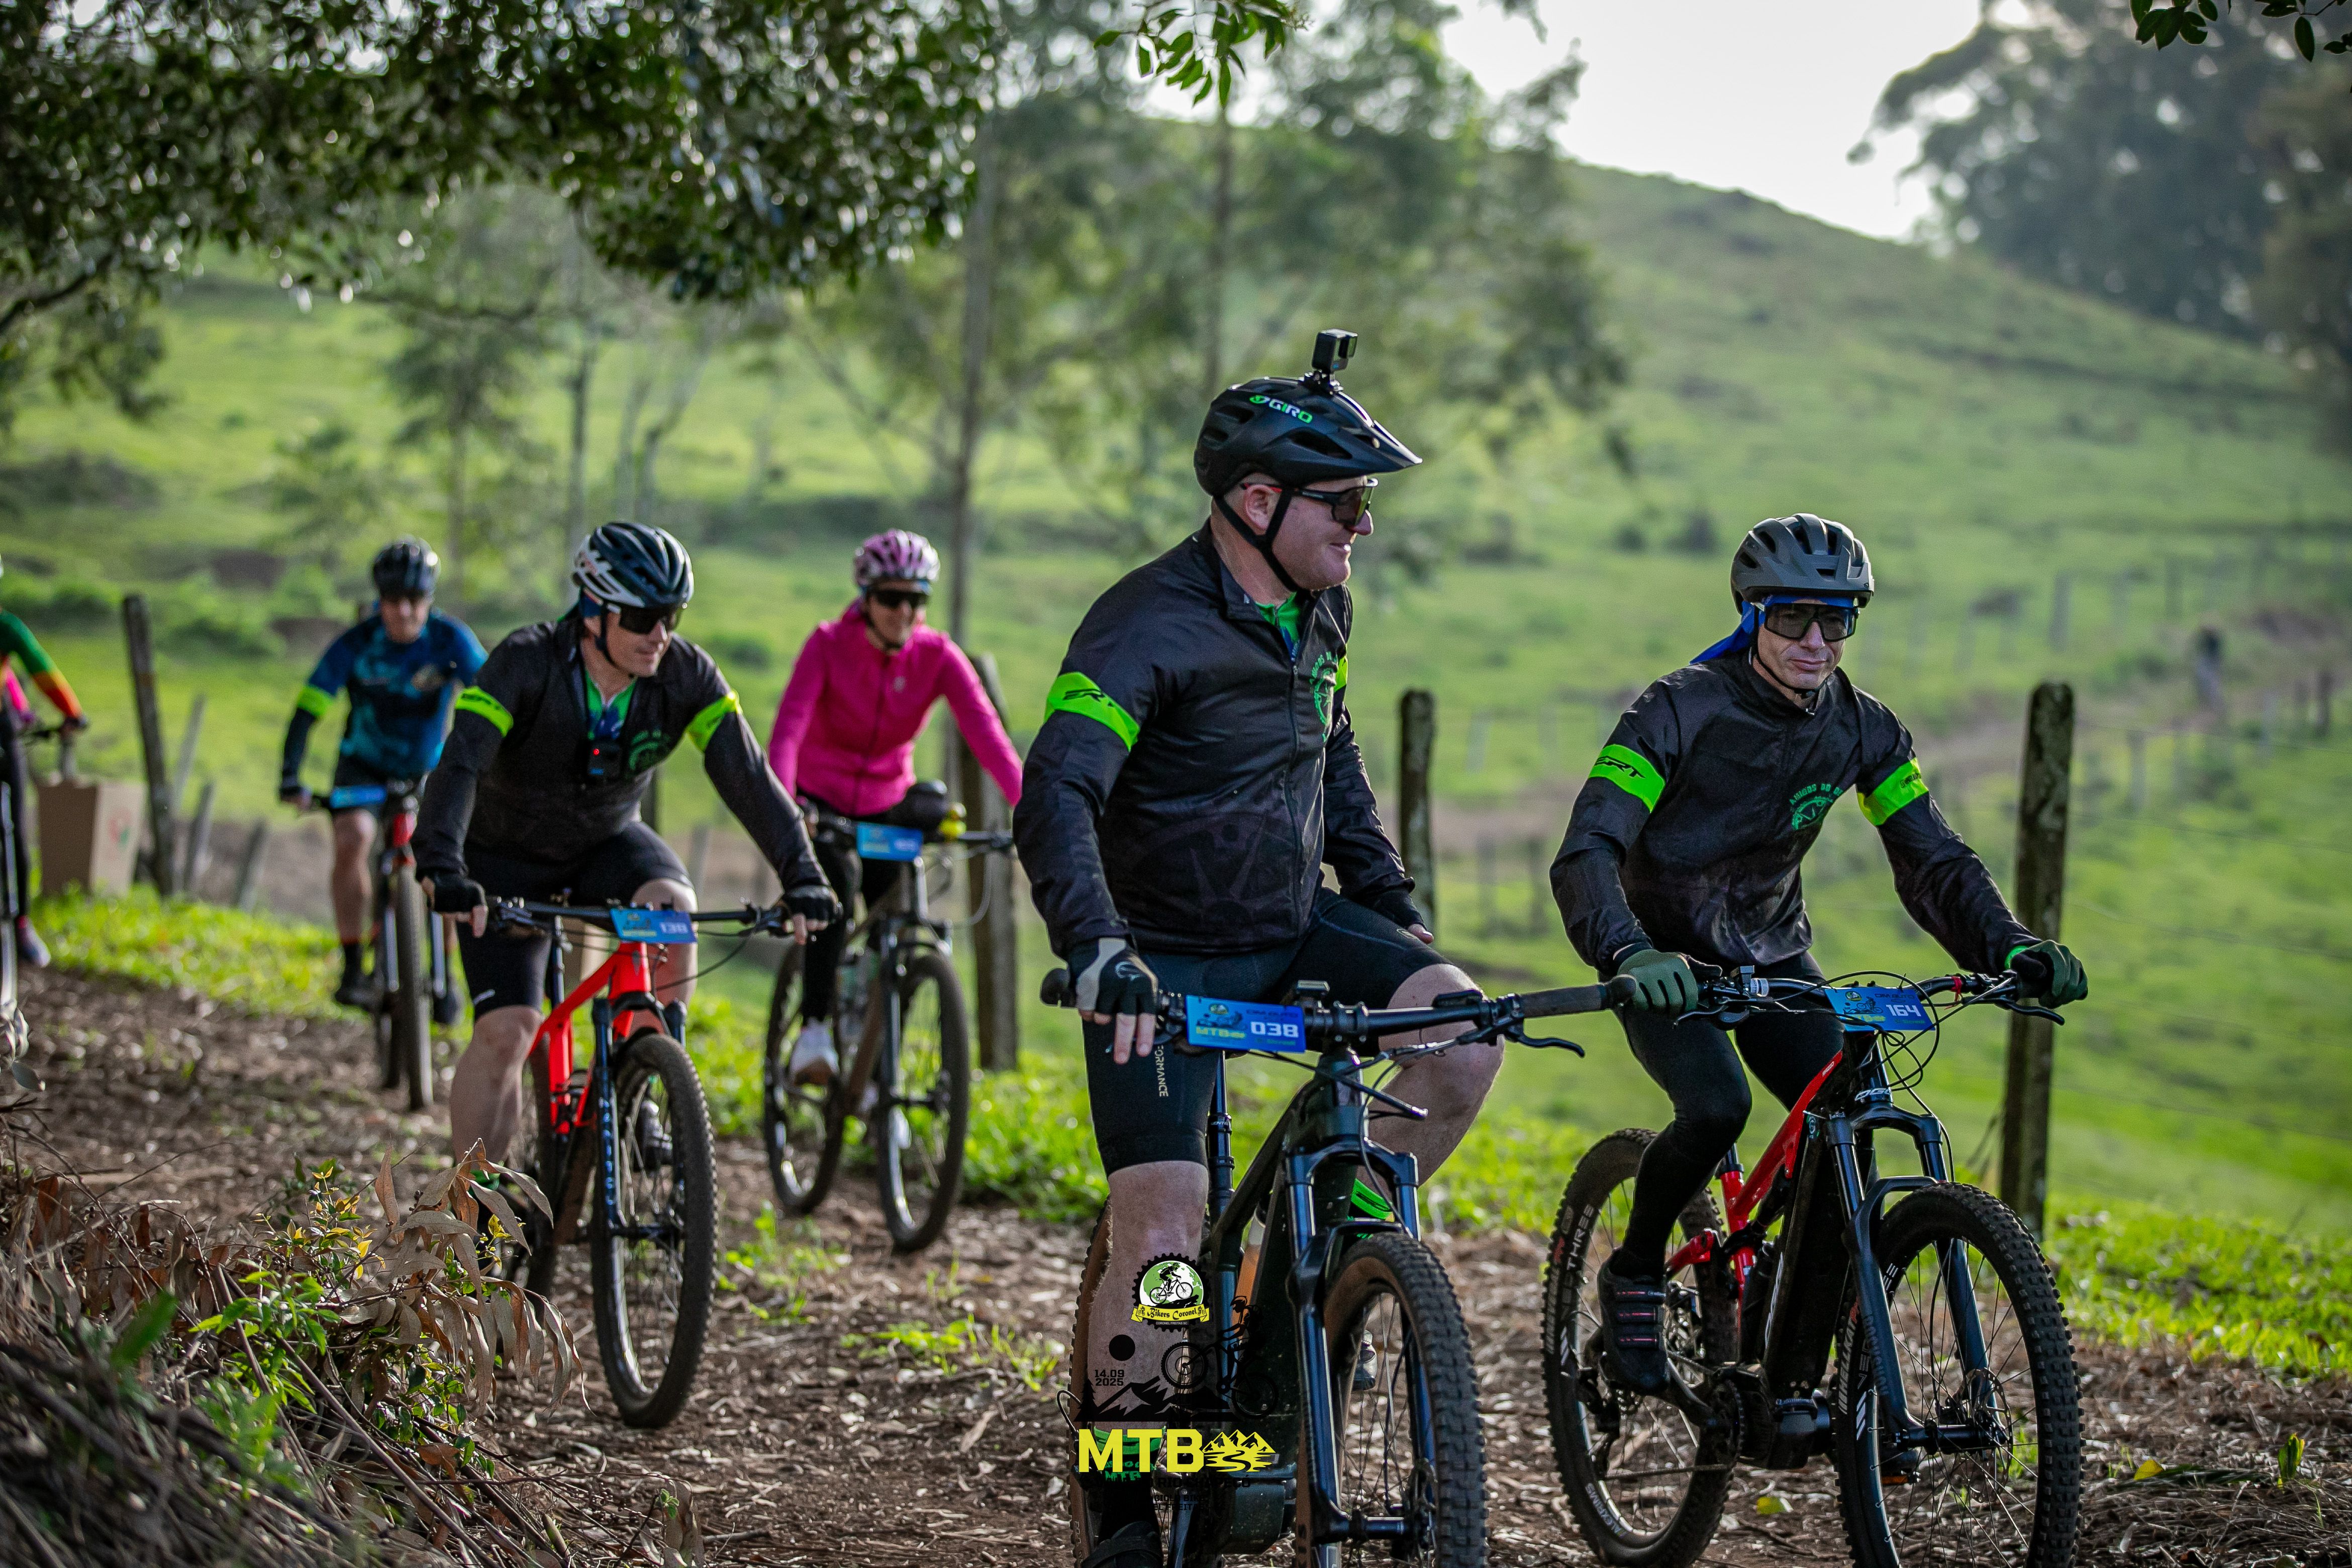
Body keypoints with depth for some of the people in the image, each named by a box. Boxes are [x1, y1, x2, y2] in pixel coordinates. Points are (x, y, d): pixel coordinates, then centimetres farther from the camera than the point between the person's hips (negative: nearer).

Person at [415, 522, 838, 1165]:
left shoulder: (687, 675, -19)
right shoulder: (526, 663, -28)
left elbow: (747, 774, -23)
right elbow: (459, 766, -37)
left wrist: (801, 875, -35)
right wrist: (443, 871, -53)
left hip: (608, 844, 3)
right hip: (509, 858, -2)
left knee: (672, 906, -31)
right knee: (505, 1032, -15)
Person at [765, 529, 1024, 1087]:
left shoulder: (938, 656, -15)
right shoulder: (829, 644, -20)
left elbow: (985, 729, -28)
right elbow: (789, 725, -32)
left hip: (887, 803, 3)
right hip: (820, 799, -3)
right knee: (834, 880, -31)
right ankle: (814, 1030, -25)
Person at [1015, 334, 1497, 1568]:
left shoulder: (1321, 610, 4)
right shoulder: (1148, 625, -21)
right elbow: (1056, 795, -33)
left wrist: (1393, 910, 14)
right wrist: (1096, 949, -48)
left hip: (1296, 927, 6)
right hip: (1167, 963, -6)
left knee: (1463, 1036, -19)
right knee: (1164, 1231, -13)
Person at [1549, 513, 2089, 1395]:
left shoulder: (1863, 729, -7)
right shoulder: (1682, 711, -22)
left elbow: (1931, 859, -7)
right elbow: (1586, 853, -31)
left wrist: (2008, 949, -27)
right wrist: (1631, 956, -50)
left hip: (1773, 957, 5)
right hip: (1668, 964, -5)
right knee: (1716, 1107, -31)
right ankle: (1634, 1277, -3)